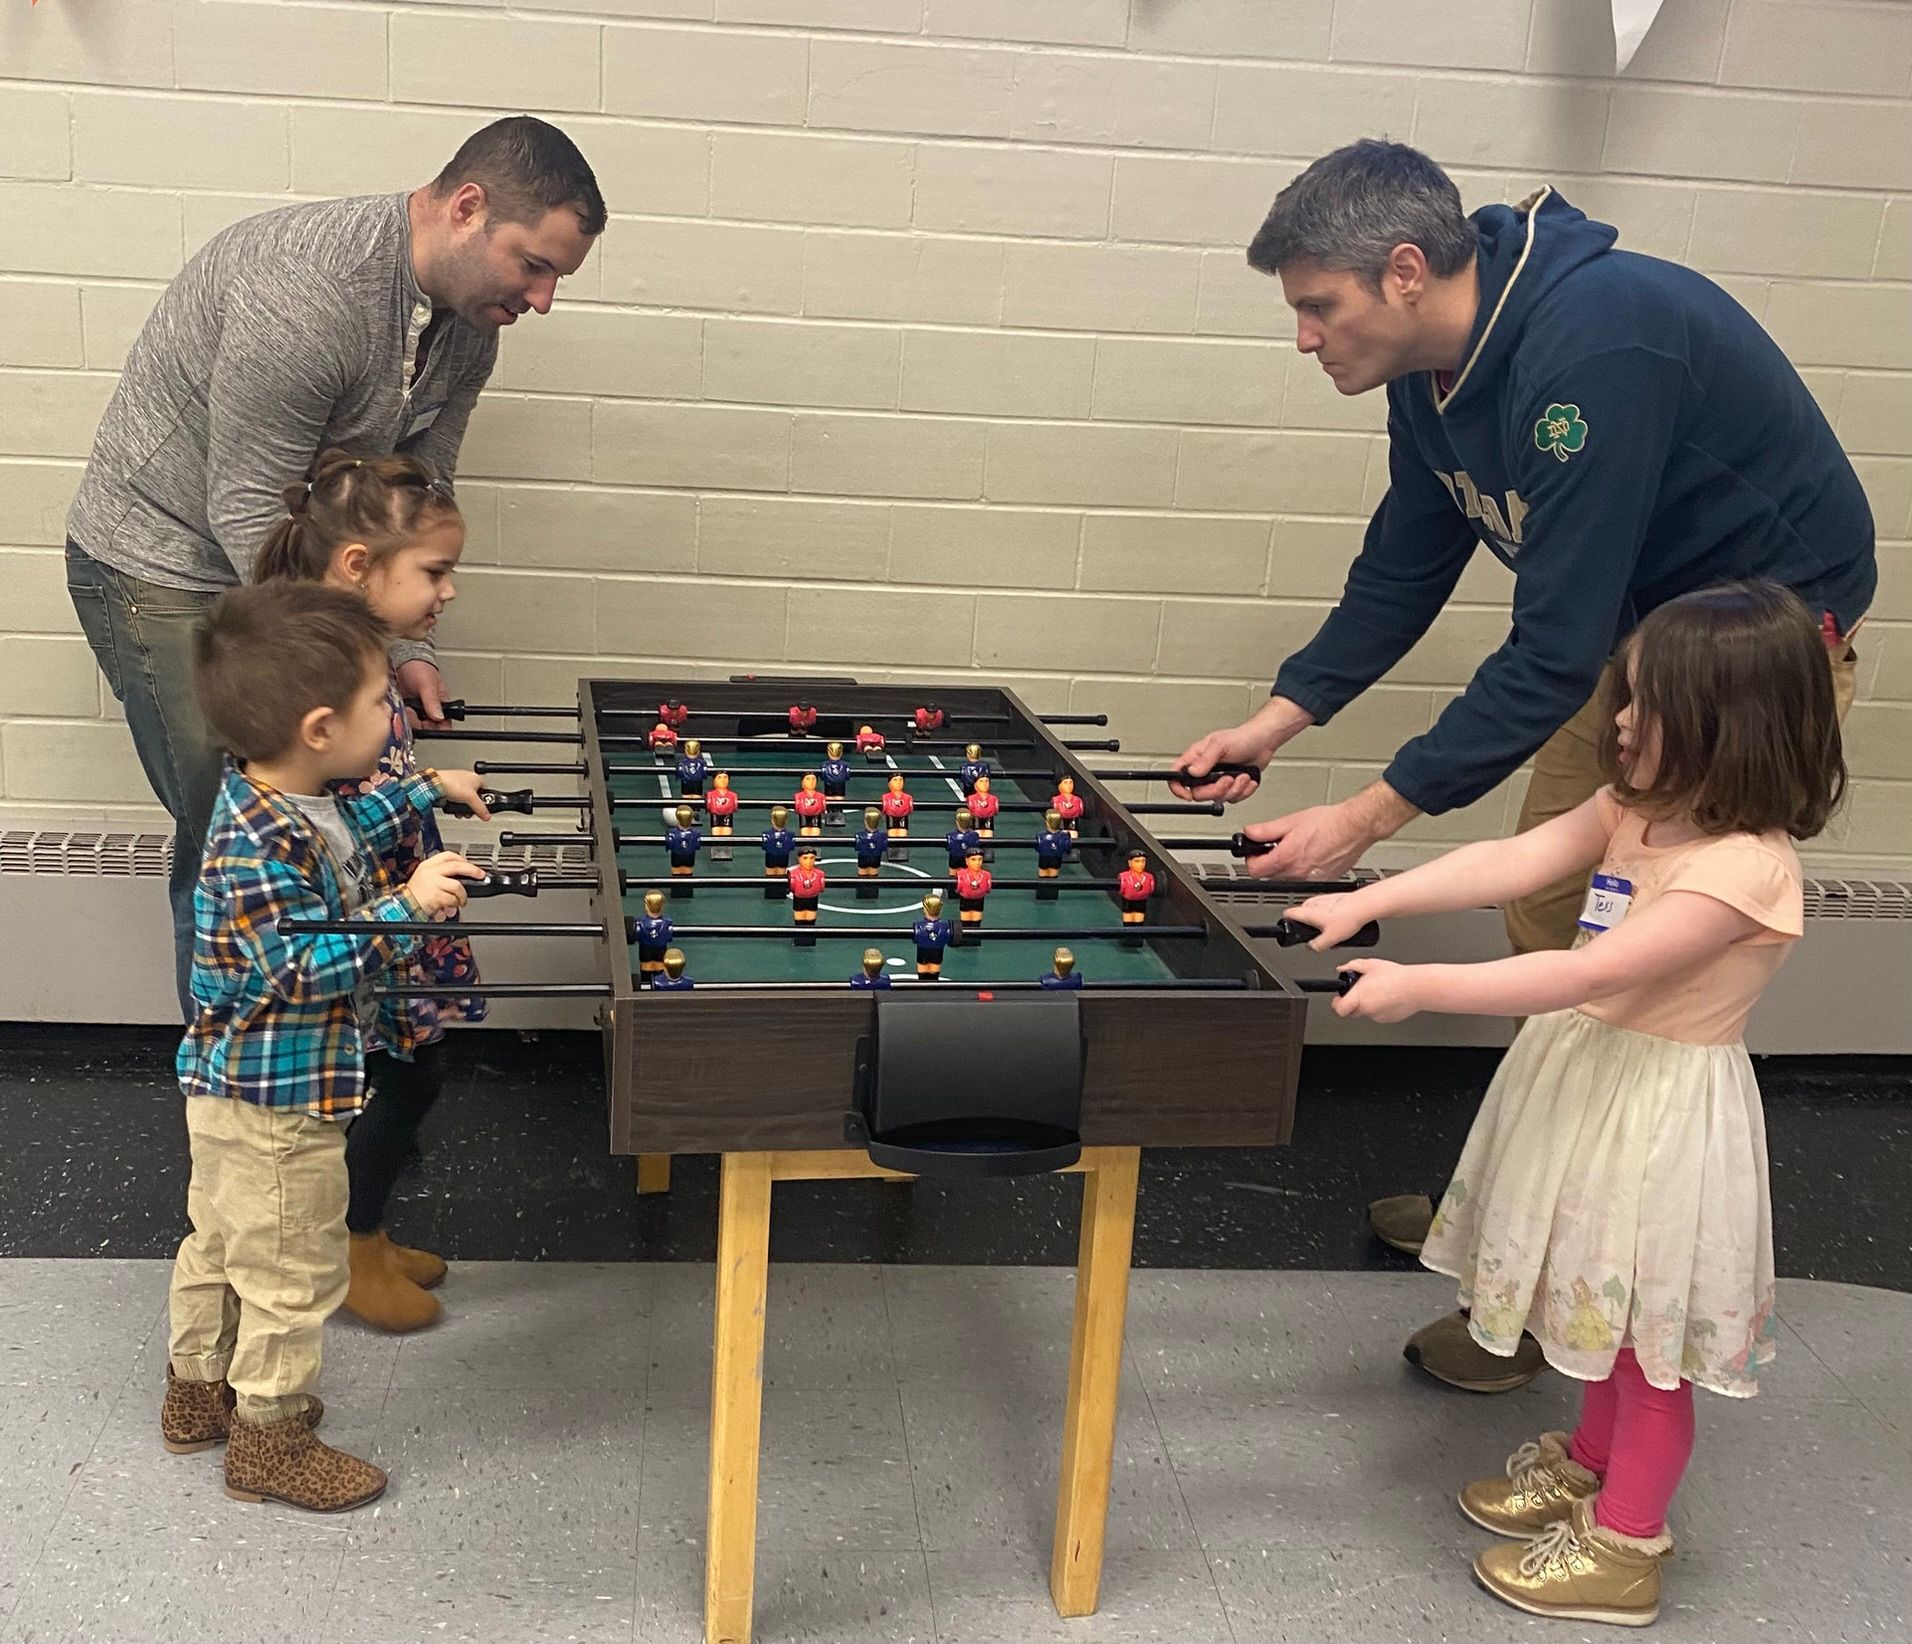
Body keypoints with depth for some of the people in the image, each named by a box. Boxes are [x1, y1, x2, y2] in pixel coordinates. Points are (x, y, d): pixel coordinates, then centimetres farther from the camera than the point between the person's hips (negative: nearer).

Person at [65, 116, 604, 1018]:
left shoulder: (469, 323, -4)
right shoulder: (306, 286, -32)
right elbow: (247, 512, -28)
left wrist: (403, 647, -9)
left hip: (285, 561, 8)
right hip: (161, 563, -8)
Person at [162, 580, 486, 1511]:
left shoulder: (282, 798, -3)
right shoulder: (256, 846, -32)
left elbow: (346, 837, 19)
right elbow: (306, 967, -31)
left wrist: (424, 792, 20)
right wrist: (407, 906, -35)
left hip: (233, 1085, 10)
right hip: (275, 1100, -10)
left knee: (219, 1239, 26)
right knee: (292, 1270, 7)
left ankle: (198, 1389, 46)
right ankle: (268, 1440, 25)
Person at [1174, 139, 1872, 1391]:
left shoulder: (1590, 349, -34)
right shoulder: (1438, 365, -4)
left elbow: (1554, 648, -33)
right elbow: (1406, 567, 7)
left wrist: (1371, 816, -30)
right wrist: (1279, 720, -3)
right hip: (1628, 617, 9)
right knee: (1546, 923, 13)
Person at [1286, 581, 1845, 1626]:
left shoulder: (1742, 870, -27)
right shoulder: (1639, 806, 0)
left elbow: (1583, 974, -31)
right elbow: (1509, 863, -5)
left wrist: (1418, 987, -31)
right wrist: (1364, 903, -14)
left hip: (1660, 1108, -8)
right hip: (1590, 1074, 8)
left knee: (1646, 1327, 8)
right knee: (1604, 1304, 25)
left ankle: (1623, 1549, 25)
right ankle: (1590, 1463, 47)